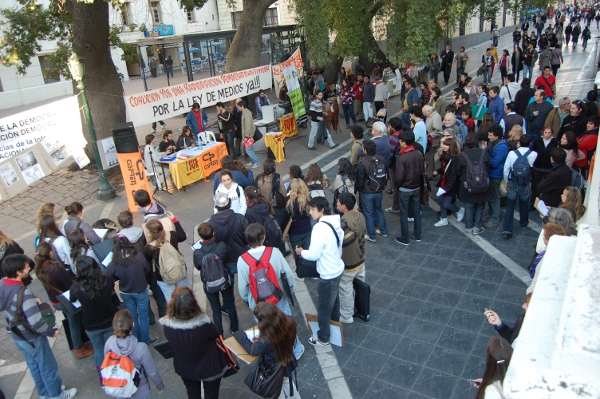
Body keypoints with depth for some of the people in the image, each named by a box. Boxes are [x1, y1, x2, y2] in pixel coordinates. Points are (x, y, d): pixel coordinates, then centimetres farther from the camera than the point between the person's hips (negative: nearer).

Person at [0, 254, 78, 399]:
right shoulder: (24, 292, -35)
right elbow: (36, 322, -37)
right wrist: (52, 332, -19)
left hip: (18, 337, 8)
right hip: (32, 338, -8)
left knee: (34, 366, 27)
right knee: (48, 367, 15)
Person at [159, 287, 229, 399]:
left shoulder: (167, 325, -28)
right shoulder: (203, 323, -36)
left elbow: (173, 343, -6)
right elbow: (217, 337, -14)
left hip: (184, 369, 3)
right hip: (209, 368, -3)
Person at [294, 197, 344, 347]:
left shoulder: (320, 228, -26)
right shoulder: (336, 224, 0)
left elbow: (313, 255, -23)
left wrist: (301, 252, -4)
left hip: (328, 274, -8)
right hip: (337, 269, 9)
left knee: (324, 309, 9)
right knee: (334, 302, 27)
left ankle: (323, 339, 25)